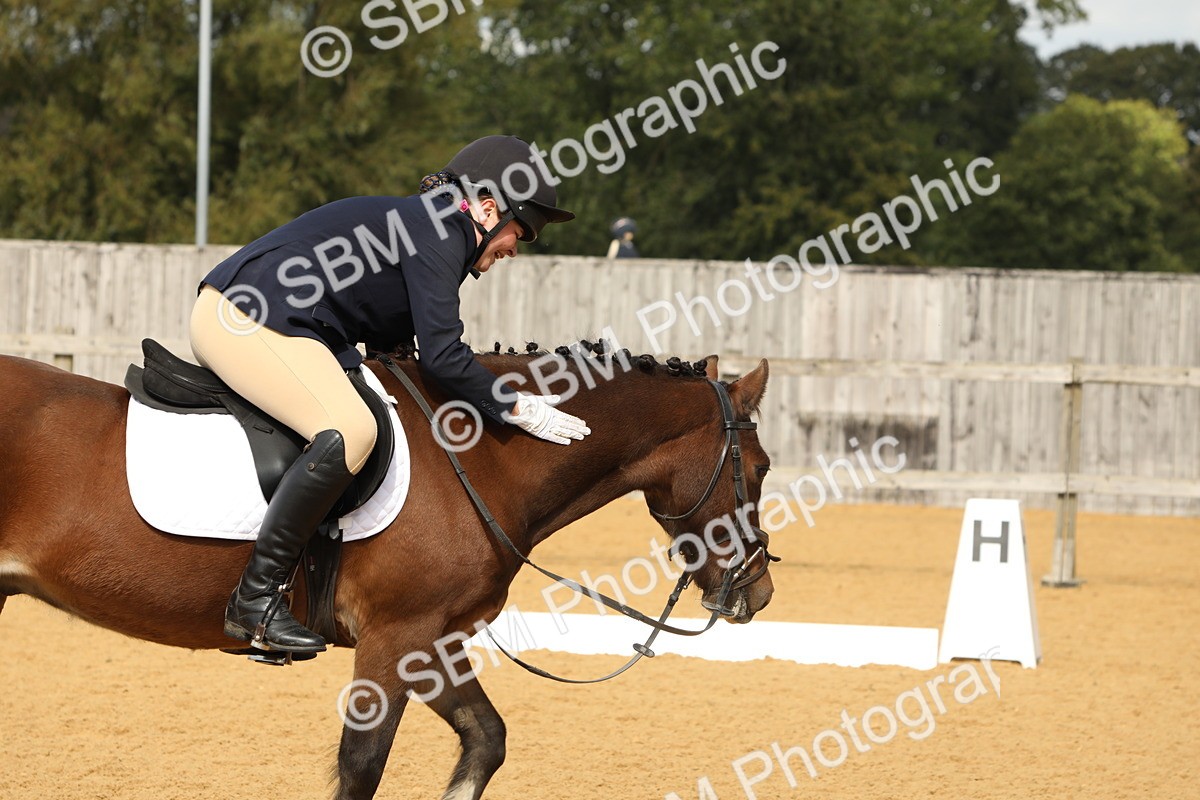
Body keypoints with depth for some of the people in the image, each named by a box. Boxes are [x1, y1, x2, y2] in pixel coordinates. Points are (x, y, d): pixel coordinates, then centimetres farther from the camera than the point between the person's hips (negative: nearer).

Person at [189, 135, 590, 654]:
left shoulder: (420, 225, 23)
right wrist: (516, 410, -10)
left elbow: (389, 348, 24)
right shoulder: (439, 233, -9)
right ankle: (256, 601, -25)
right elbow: (441, 355, -17)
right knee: (349, 431, -28)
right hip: (245, 321, -12)